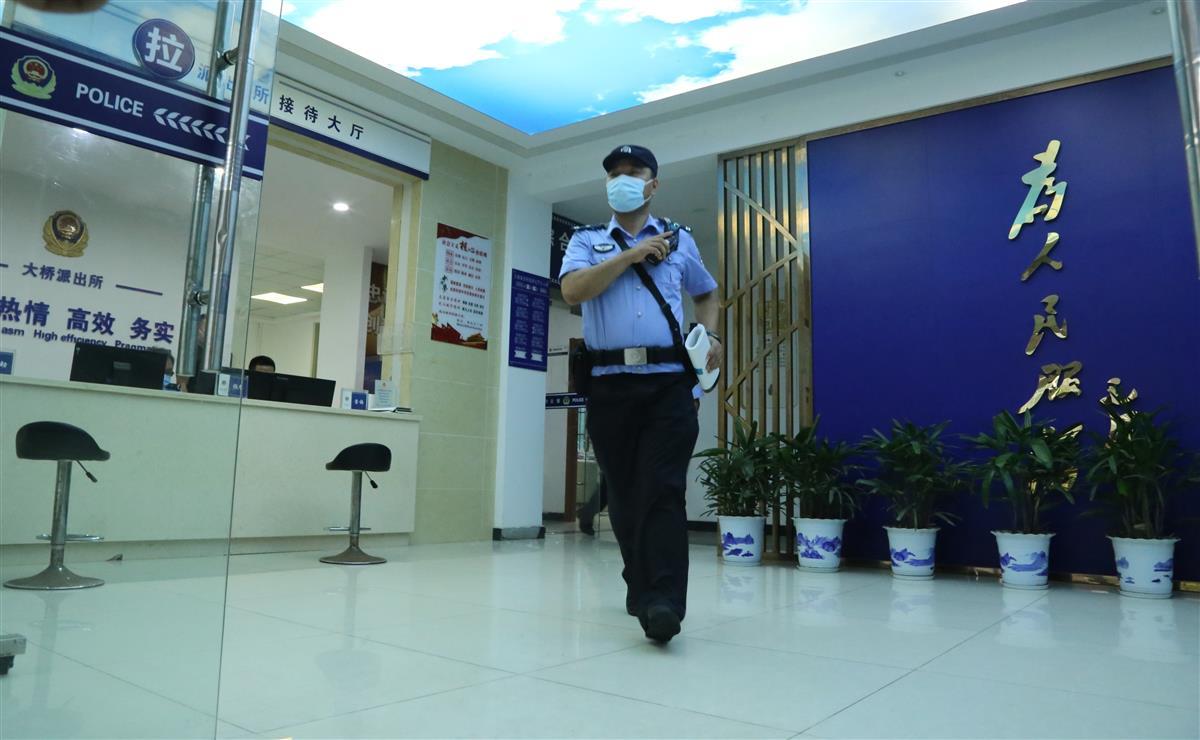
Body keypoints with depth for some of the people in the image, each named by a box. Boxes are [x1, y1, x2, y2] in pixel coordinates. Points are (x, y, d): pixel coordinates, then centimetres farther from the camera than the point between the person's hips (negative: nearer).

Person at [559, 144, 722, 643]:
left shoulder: (679, 240, 16)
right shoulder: (587, 240, 13)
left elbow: (706, 294, 31)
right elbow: (573, 290, -7)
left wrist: (710, 336, 12)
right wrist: (631, 255, -6)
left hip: (669, 383, -1)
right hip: (609, 385, 1)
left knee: (663, 491, -11)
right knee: (622, 494, 8)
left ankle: (664, 603, -13)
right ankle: (639, 588, 25)